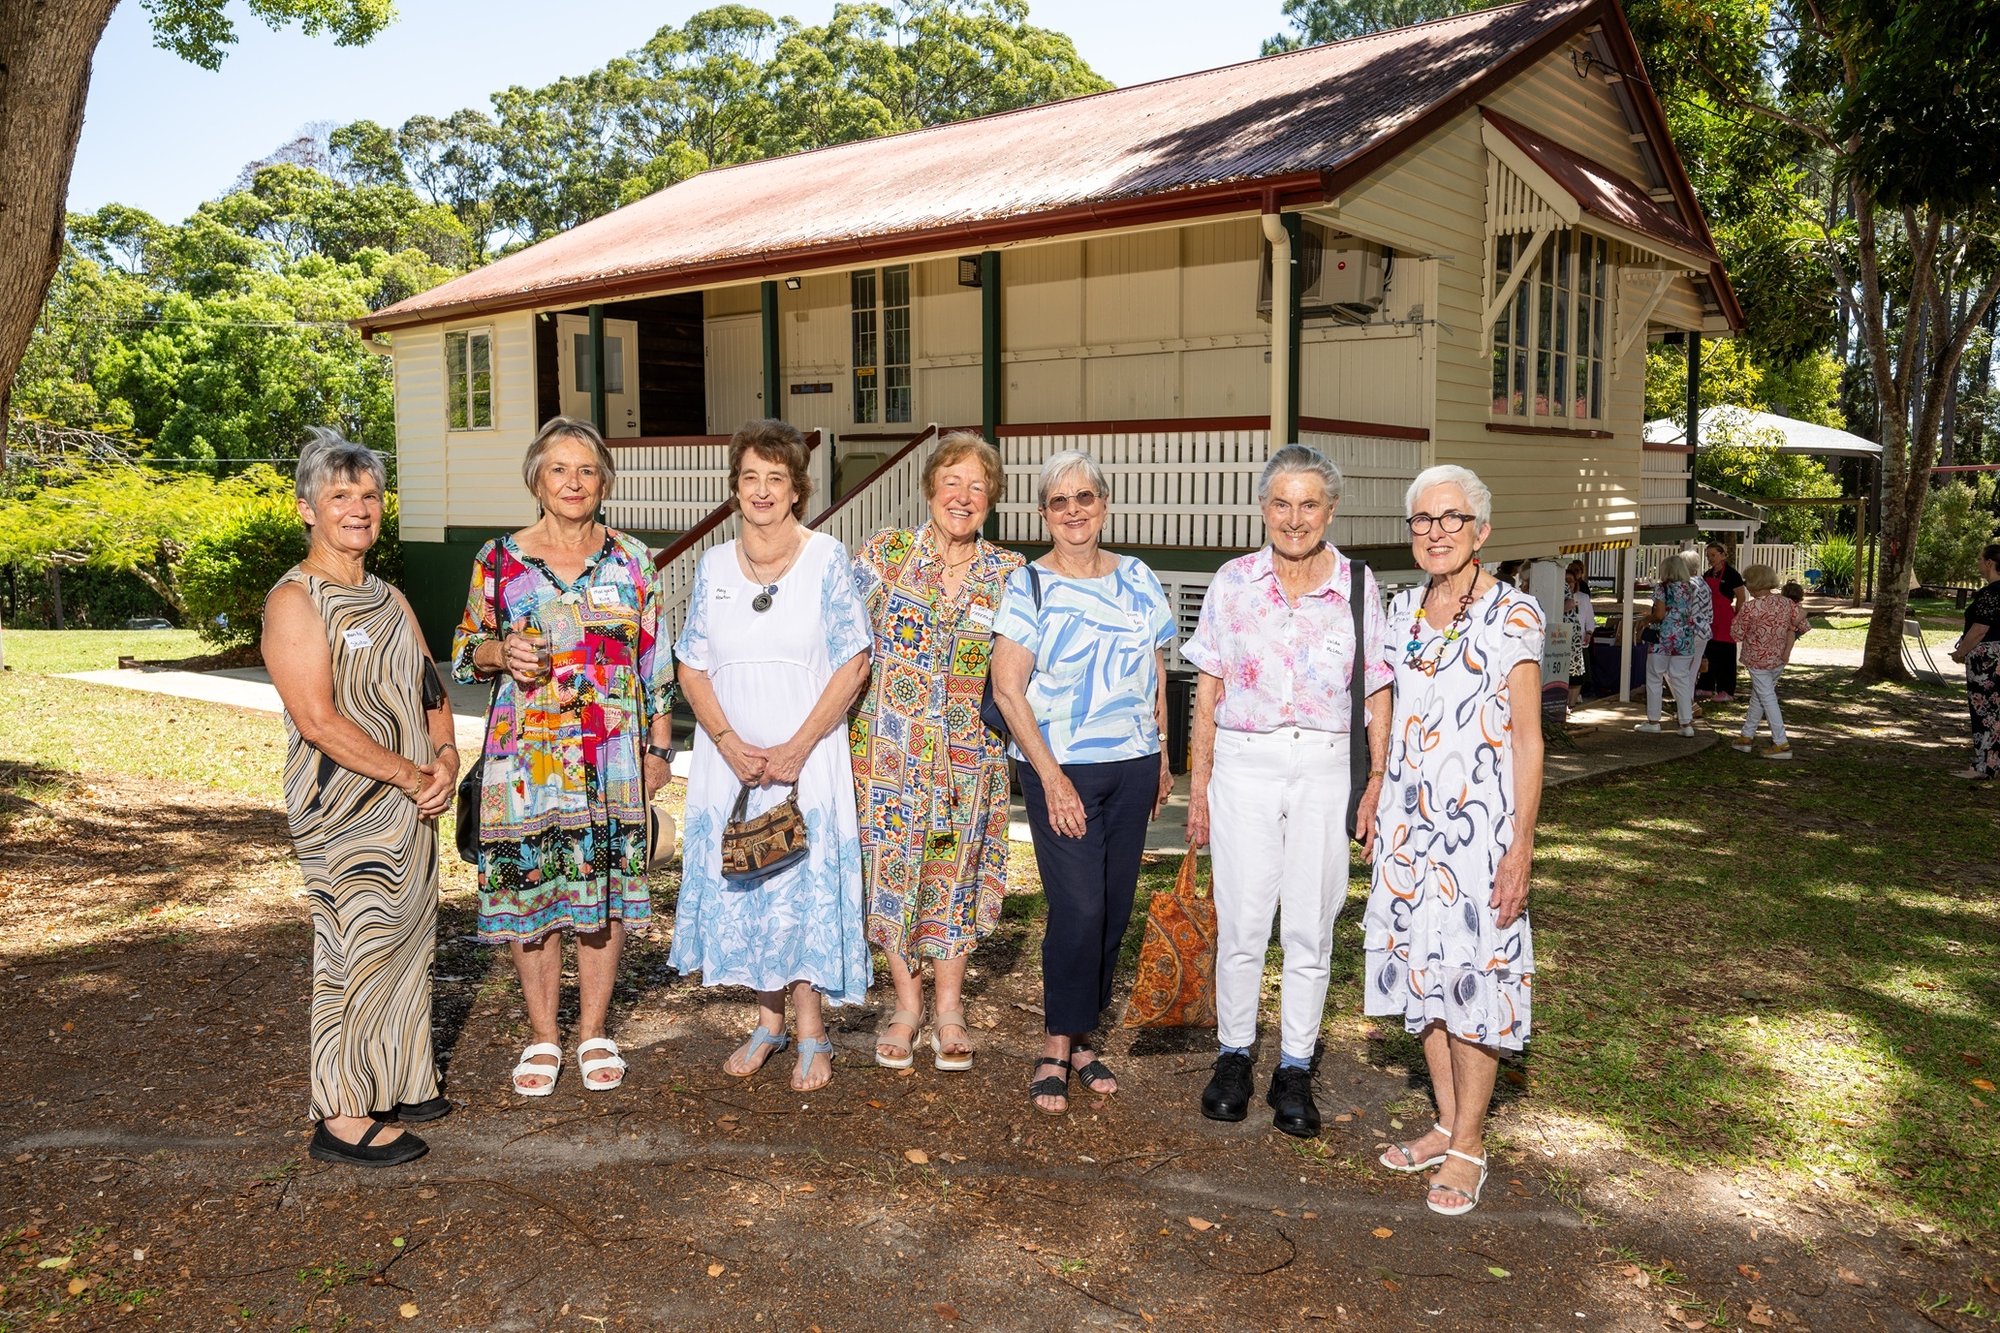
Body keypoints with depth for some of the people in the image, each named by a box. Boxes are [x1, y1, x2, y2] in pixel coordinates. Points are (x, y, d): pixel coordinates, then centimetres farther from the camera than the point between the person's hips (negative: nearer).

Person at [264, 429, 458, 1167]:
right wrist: (411, 776, -16)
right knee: (357, 952, -4)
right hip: (344, 810, -8)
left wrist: (445, 755, -4)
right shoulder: (295, 600, -11)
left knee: (406, 942, 14)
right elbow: (318, 720, -19)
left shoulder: (388, 598, 15)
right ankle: (343, 1117, 8)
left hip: (410, 806, 8)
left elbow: (429, 689, 15)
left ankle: (395, 1085, 29)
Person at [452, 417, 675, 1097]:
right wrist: (501, 652, -14)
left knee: (606, 890, 6)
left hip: (612, 758, 1)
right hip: (526, 753, 0)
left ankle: (593, 1034, 23)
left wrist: (658, 745, 5)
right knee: (529, 889, 4)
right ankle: (542, 1036, 22)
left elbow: (655, 661, 8)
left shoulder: (632, 560, 4)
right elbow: (465, 651, 8)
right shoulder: (498, 559, 2)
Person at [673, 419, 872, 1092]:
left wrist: (796, 749, -13)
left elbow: (853, 664, -7)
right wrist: (733, 746, -9)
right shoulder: (714, 566, 6)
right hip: (730, 756, 4)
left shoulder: (827, 559, -4)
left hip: (807, 757, -3)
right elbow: (692, 667, 6)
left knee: (807, 885, -1)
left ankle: (811, 1032, 14)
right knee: (742, 889, 8)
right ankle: (769, 1020, 25)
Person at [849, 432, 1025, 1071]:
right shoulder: (886, 553, -1)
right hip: (889, 747, 0)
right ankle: (907, 1003, 24)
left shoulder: (1009, 573, 3)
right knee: (892, 869, 6)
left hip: (969, 755, 1)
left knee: (955, 873, 8)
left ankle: (949, 1009, 24)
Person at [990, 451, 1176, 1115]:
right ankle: (1059, 1047, 7)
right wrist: (1052, 776, -14)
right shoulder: (1028, 585, -5)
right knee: (1078, 907, -9)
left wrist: (1161, 759, 13)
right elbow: (1007, 688, -10)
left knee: (1115, 907, 8)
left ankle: (1082, 1038, 23)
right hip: (1061, 768, -4)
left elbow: (1156, 678, 15)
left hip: (1132, 769, 4)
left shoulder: (1139, 580, 7)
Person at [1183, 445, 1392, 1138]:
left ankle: (1295, 1069, 19)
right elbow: (1208, 688, 6)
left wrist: (1376, 783, -1)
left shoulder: (1359, 585, 3)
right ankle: (1233, 1055, 20)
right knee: (1241, 923, 2)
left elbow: (1377, 693, 6)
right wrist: (1198, 784, 3)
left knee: (1309, 927, 6)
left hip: (1326, 767, 0)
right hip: (1243, 762, 0)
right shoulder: (1233, 581, 4)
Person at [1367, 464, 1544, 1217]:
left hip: (1479, 819, -6)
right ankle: (1446, 1124, 26)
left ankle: (1468, 1144, 14)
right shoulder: (1404, 610, 8)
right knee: (1420, 967, 11)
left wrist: (1520, 847, -13)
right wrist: (1379, 810, 14)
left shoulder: (1513, 615, -9)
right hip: (1410, 819, 6)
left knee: (1474, 973, 0)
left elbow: (1527, 740, -10)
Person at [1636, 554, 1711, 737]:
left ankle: (1653, 721, 10)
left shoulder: (1662, 587, -8)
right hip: (1685, 640, 5)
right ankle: (1687, 724, 5)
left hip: (1663, 638, -5)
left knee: (1654, 679, 6)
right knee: (1682, 680, 8)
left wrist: (1647, 618, 3)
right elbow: (1692, 615, 8)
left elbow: (1659, 614, -15)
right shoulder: (1690, 588, 8)